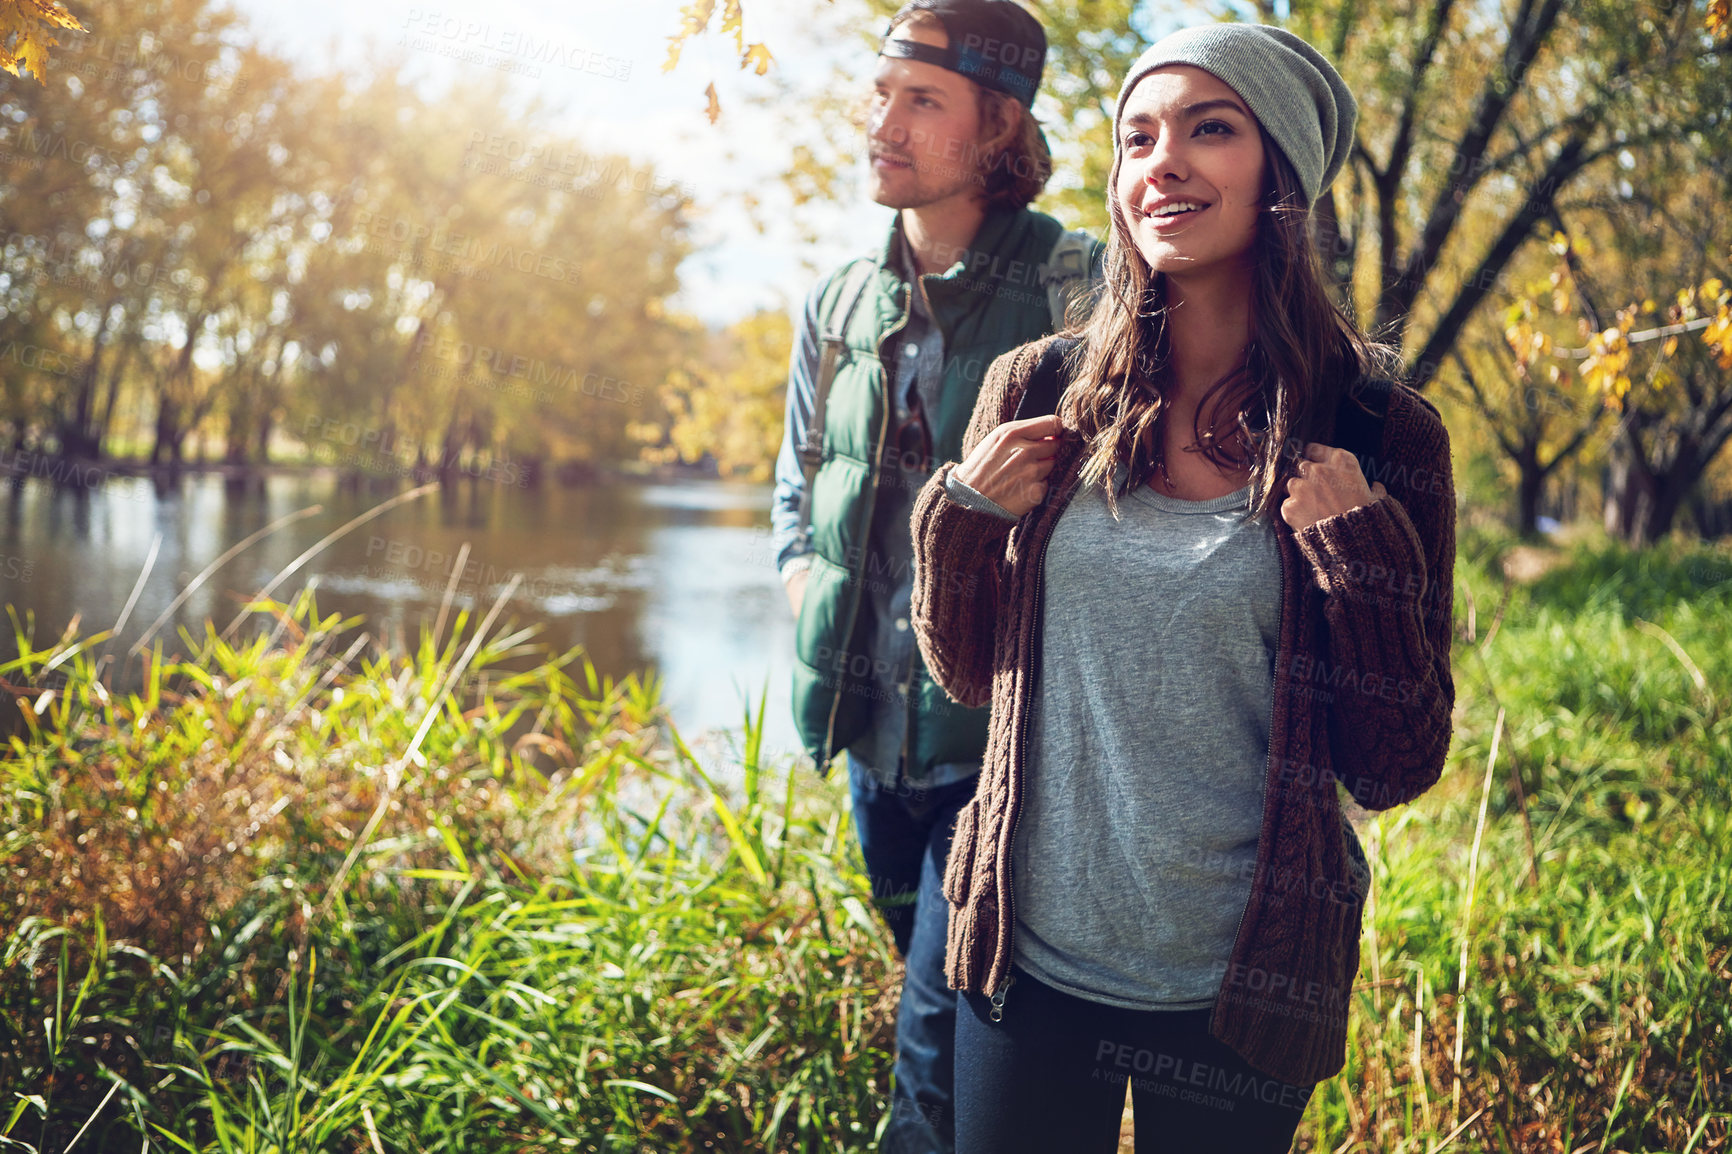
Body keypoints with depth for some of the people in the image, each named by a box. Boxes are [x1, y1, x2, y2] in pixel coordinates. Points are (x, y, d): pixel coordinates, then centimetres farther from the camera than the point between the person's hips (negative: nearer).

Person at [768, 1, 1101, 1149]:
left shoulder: (1076, 290, -10)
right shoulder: (839, 308, 9)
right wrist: (804, 583, 5)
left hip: (999, 741, -6)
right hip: (876, 731, 6)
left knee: (941, 1060, -6)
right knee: (932, 994, 22)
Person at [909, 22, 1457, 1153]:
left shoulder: (1378, 434, -9)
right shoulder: (1035, 391, -3)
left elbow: (1395, 770, -6)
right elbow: (968, 671, 7)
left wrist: (1362, 553, -19)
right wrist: (964, 513, -10)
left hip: (1236, 986, -1)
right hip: (1029, 956, 2)